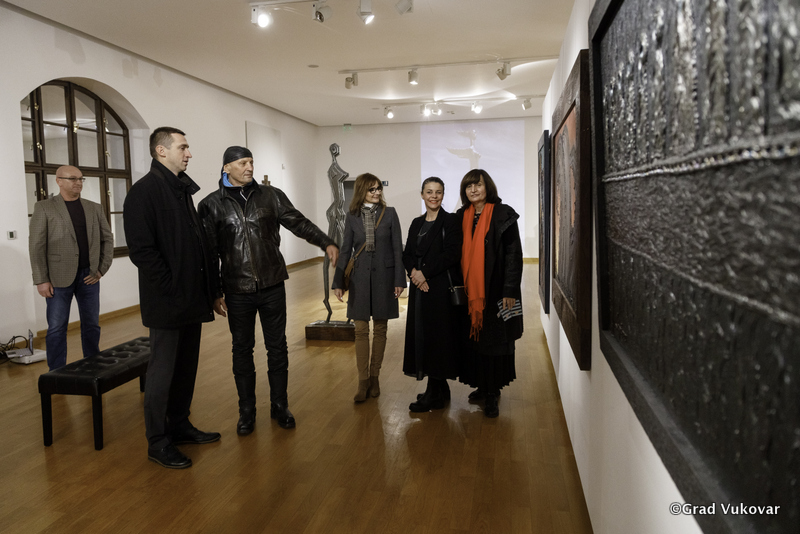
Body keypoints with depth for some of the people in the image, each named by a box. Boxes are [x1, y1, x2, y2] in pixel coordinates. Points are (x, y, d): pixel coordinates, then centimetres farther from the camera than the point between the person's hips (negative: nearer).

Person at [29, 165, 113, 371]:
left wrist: (102, 269, 2)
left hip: (89, 276, 3)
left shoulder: (95, 208, 9)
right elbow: (36, 246, -4)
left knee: (91, 325, 9)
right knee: (57, 329, 2)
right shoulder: (44, 207, 0)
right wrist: (41, 280, -9)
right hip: (59, 277, -3)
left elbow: (107, 239, 12)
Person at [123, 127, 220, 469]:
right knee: (163, 370, 2)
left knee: (187, 365, 16)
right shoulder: (145, 191, -11)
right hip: (167, 301, -8)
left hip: (192, 298, 8)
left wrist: (208, 283, 9)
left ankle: (180, 425, 31)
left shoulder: (183, 189, 16)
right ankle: (157, 442, 15)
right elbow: (141, 249, -19)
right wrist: (171, 289, -18)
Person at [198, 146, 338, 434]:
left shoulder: (271, 196, 3)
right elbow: (208, 253, 1)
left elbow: (298, 222, 0)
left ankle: (280, 406, 26)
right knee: (242, 350, 11)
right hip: (237, 291, -1)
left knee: (277, 347, 9)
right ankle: (247, 411, 26)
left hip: (272, 286, 1)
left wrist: (326, 243, -16)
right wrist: (215, 293, -1)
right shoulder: (212, 205, 0)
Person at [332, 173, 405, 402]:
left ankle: (374, 377, 19)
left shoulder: (389, 213, 0)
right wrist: (338, 282, 2)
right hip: (360, 278, 1)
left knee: (380, 329, 7)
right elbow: (346, 250, 5)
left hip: (384, 276, -1)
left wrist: (399, 280, -6)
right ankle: (363, 381, 9)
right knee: (361, 330, 1)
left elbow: (397, 248, -1)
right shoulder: (352, 217, 4)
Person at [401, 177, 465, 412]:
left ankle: (434, 395, 7)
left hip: (441, 289, -7)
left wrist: (425, 273, -15)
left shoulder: (450, 221, -5)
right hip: (420, 288, 7)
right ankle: (440, 389, 23)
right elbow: (407, 254, 11)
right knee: (422, 336, 9)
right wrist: (414, 271, -9)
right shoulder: (417, 223, 14)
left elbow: (452, 254, -15)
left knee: (437, 337, -3)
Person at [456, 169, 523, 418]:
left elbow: (514, 254, -9)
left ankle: (491, 395, 9)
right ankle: (482, 386, 23)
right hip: (470, 291, 5)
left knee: (494, 340, 0)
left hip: (495, 291, -4)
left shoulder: (503, 215, -5)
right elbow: (458, 254, 12)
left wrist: (510, 291, -14)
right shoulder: (461, 217, 9)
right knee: (474, 338, 8)